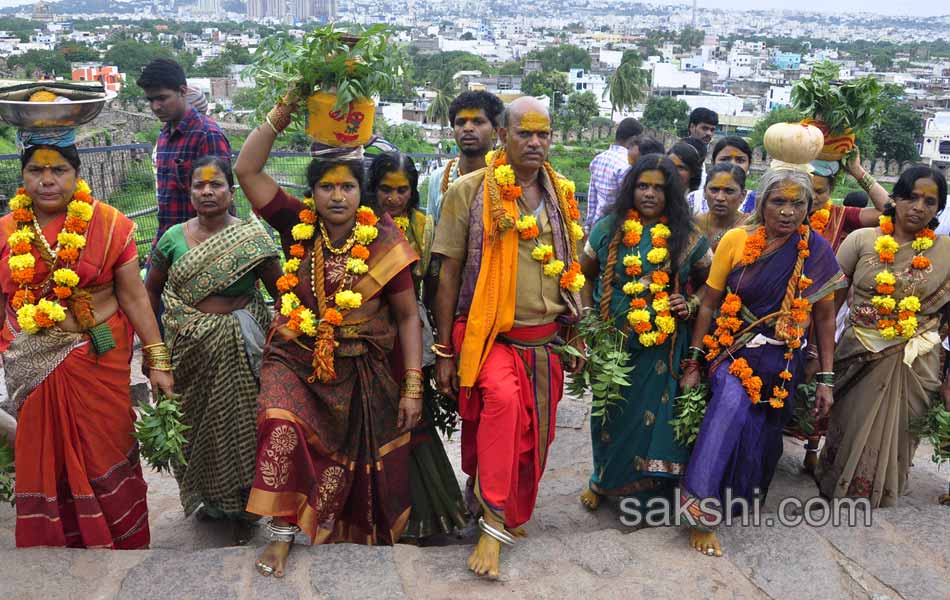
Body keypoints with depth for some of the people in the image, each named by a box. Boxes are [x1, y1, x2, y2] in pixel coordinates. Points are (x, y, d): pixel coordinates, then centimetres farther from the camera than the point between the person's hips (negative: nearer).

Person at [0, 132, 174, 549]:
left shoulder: (109, 225, -5)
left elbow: (134, 297, -4)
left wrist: (158, 361, -7)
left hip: (98, 361, -3)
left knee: (104, 452, 5)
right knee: (43, 459, 13)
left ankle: (117, 543, 25)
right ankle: (52, 545, 32)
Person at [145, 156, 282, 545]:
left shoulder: (252, 237, -6)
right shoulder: (173, 238, 2)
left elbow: (280, 290, -3)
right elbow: (151, 289, 10)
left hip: (236, 349, -3)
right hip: (187, 348, 3)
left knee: (238, 424, 3)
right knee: (193, 423, 12)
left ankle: (241, 509, 21)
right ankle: (207, 497, 35)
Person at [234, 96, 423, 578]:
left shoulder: (383, 243, -9)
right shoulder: (298, 226, -3)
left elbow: (409, 317, -4)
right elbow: (246, 171, -8)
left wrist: (413, 387, -8)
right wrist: (281, 115, -13)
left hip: (358, 373, 0)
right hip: (293, 361, 1)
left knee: (344, 462, 7)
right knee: (281, 426, -26)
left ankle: (325, 532, 34)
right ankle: (282, 531, -9)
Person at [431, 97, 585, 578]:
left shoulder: (562, 194, 6)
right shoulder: (470, 191, -6)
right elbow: (448, 274, -5)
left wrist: (575, 337, 15)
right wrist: (445, 352, -5)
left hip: (545, 339, 5)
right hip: (489, 335, -4)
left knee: (535, 432, 10)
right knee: (502, 399, -30)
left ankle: (516, 513, 36)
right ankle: (494, 523, -18)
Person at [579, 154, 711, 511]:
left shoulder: (687, 238, -1)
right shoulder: (608, 229, 1)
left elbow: (709, 282, 11)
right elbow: (585, 274, 12)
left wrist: (691, 306, -6)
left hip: (663, 346, -1)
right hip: (612, 342, 1)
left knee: (651, 416, 5)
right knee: (610, 411, 14)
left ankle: (641, 491, 26)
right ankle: (603, 480, 36)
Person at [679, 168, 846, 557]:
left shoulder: (818, 253, -6)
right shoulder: (736, 240, -8)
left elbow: (825, 317, 2)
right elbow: (709, 304, -3)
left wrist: (826, 378, 2)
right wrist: (694, 362, -3)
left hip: (782, 363, 2)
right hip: (733, 352, -2)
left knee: (759, 436, 8)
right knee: (731, 407, -26)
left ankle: (741, 494, 38)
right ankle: (702, 514, -19)